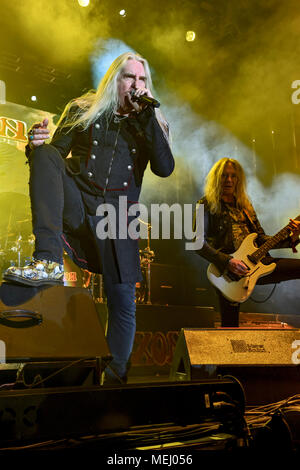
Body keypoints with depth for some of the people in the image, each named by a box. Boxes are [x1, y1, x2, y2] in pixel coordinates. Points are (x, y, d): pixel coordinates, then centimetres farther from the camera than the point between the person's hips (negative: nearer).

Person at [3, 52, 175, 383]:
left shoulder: (152, 123, 14)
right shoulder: (83, 110, 12)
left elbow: (165, 169, -2)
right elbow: (55, 158, 8)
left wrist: (148, 116, -6)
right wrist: (38, 145, -15)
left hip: (116, 217, 1)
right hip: (74, 206, 0)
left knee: (123, 302, -6)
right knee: (47, 154, -27)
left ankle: (114, 377, 13)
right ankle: (48, 262, -36)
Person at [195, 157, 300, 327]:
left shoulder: (245, 205, 20)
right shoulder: (206, 205, 2)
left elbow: (261, 238, 19)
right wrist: (227, 262, -19)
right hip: (229, 271, -5)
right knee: (230, 324, -3)